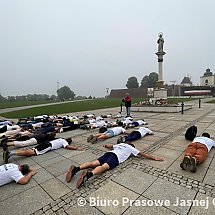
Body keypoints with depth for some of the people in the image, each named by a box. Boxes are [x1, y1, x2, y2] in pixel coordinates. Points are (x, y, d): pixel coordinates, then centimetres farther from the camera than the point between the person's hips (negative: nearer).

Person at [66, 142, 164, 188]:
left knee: (93, 163, -10)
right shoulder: (131, 148, 25)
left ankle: (76, 168, -29)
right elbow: (142, 154, 26)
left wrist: (106, 146, 72)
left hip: (108, 153, 6)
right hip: (115, 157, -6)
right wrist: (154, 158, 35)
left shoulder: (120, 144, 38)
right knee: (103, 167, -29)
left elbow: (110, 146, 48)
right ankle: (88, 174, -56)